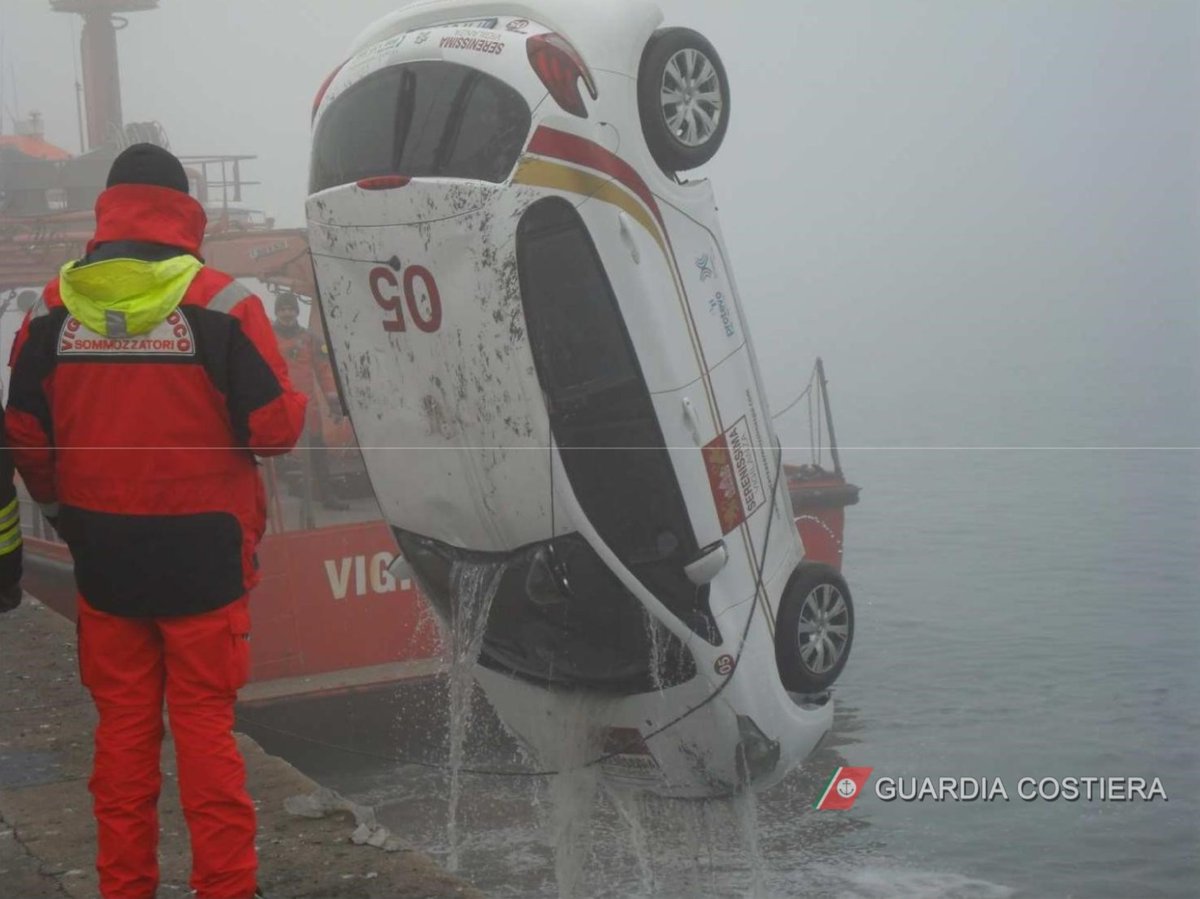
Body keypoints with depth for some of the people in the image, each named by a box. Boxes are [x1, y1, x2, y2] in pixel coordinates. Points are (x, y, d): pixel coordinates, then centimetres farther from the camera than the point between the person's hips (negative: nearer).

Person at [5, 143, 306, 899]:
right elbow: (276, 427, -13)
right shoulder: (221, 304, -11)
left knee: (122, 729, 13)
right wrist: (296, 405, 10)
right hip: (202, 553, -3)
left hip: (102, 555, 3)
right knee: (206, 727, 6)